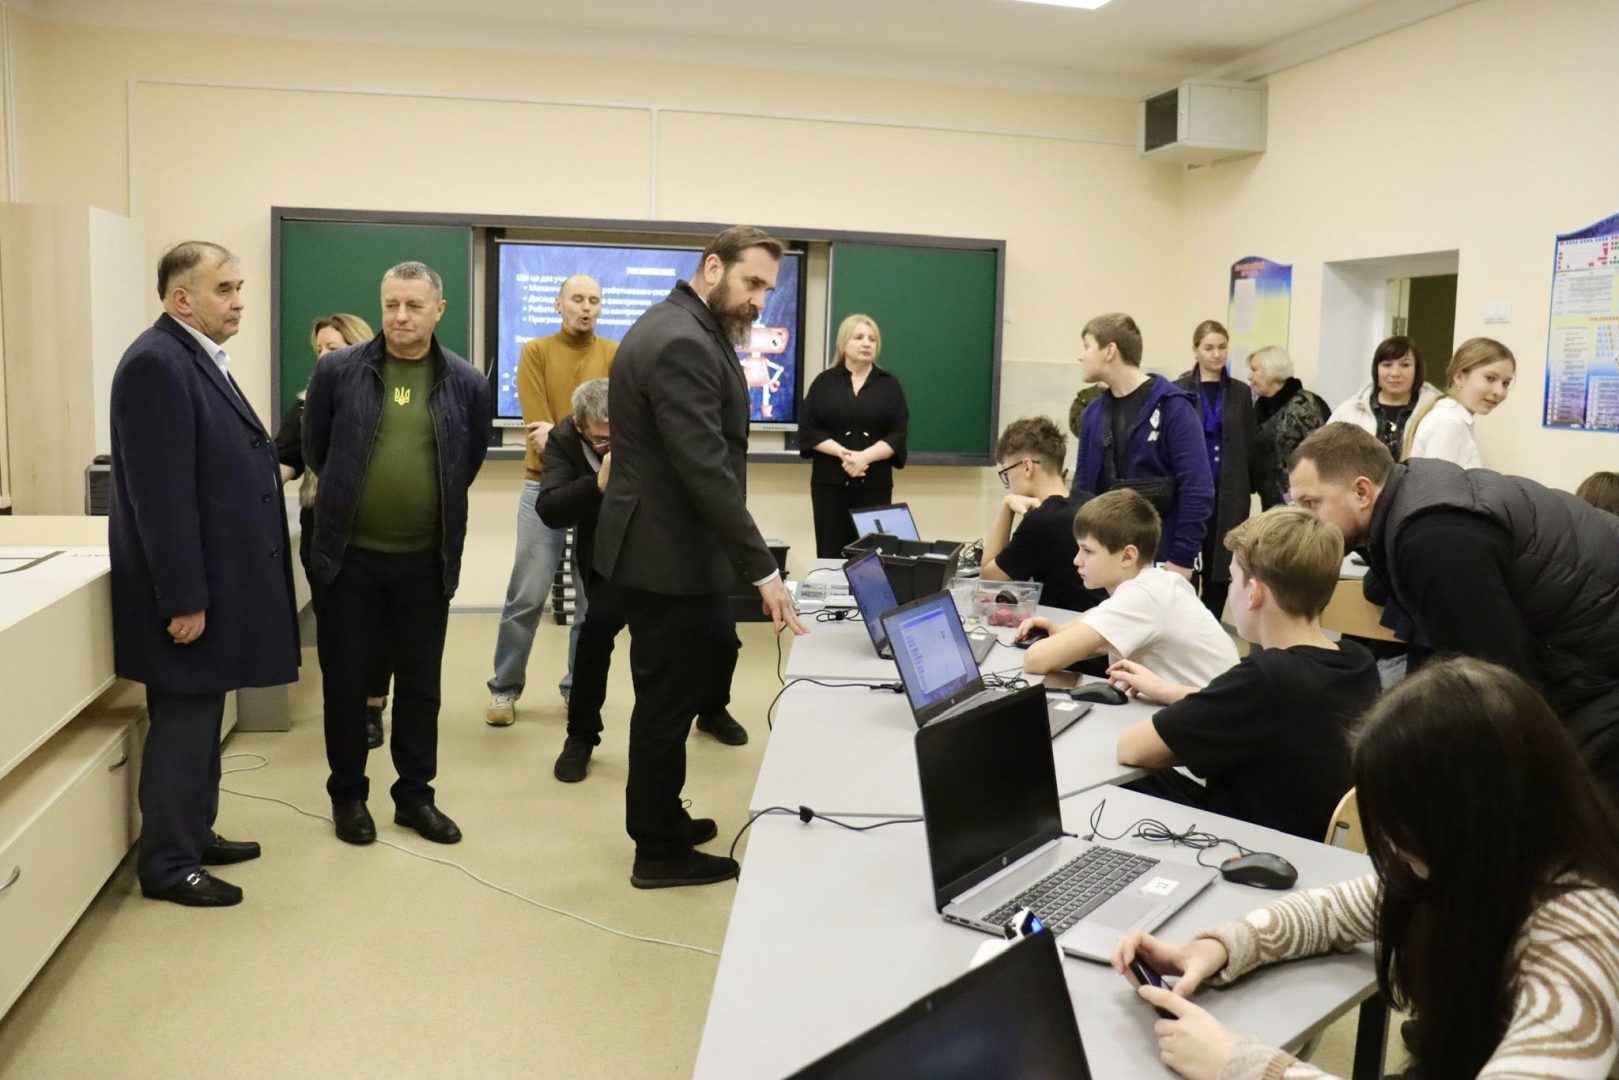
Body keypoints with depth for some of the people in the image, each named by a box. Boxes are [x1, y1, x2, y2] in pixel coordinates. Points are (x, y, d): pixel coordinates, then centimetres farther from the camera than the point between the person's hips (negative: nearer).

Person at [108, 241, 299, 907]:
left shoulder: (199, 358, 13)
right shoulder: (157, 362, -18)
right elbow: (160, 493, -23)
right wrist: (183, 598, -23)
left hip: (213, 578, 10)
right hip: (188, 588, -10)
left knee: (201, 718, 18)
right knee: (182, 721, 1)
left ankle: (193, 834, 31)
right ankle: (167, 864, 14)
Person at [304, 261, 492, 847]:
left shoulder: (467, 383, -1)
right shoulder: (338, 370, -3)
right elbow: (315, 449, 10)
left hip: (427, 558, 1)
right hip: (350, 554, -1)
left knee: (420, 683, 11)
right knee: (345, 680, 8)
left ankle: (415, 794, 25)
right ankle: (347, 795, 24)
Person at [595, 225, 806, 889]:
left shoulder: (678, 325, 12)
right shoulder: (683, 343, -22)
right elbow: (707, 470, -28)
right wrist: (762, 569, -25)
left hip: (657, 543, 10)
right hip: (667, 551, -10)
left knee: (668, 692, 20)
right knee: (668, 697, 2)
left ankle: (660, 820, 34)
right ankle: (659, 851, 16)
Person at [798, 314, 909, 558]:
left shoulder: (889, 384, 8)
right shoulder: (825, 382, 7)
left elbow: (898, 435, -1)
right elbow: (808, 429, -1)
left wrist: (864, 456, -16)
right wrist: (842, 452, -15)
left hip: (875, 483, 0)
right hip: (830, 481, 0)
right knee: (830, 554, -1)